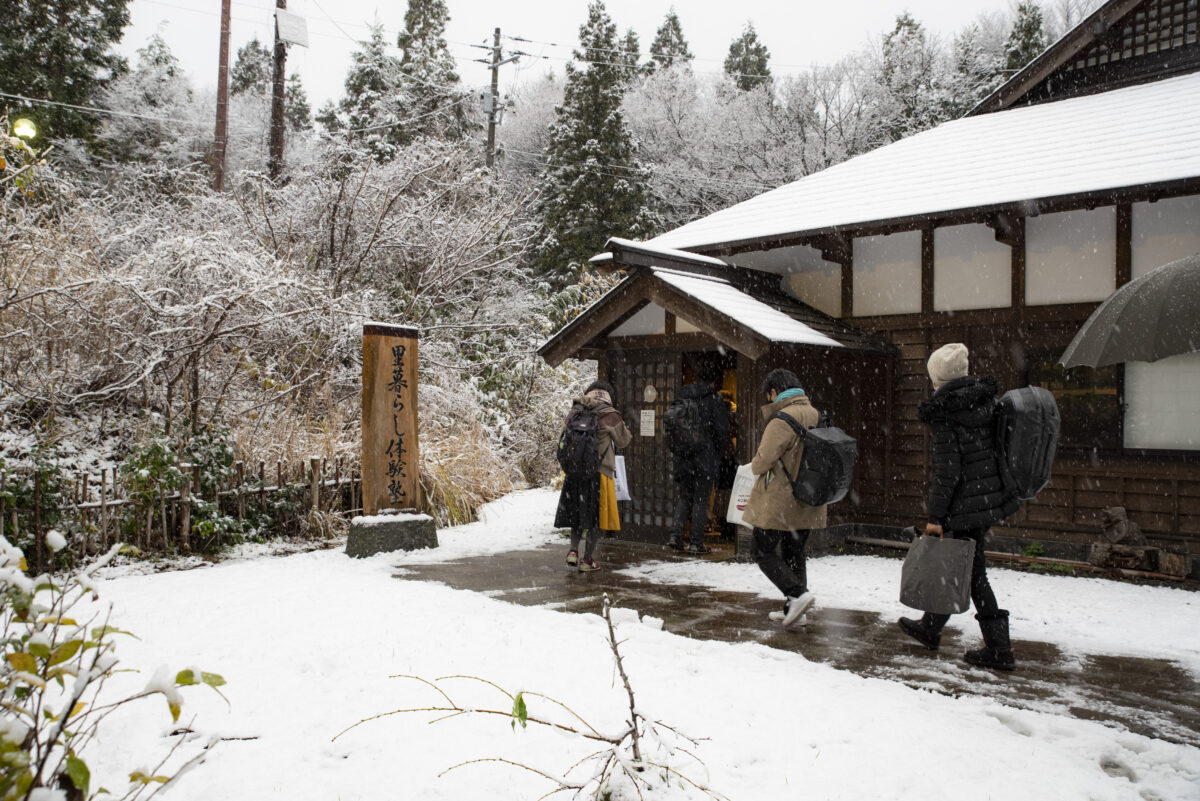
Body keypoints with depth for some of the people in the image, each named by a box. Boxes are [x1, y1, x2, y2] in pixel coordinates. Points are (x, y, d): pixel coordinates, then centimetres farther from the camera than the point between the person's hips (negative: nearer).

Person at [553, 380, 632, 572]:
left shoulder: (574, 412, 6)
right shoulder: (609, 415, -7)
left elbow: (562, 441, 12)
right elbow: (622, 441, 5)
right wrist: (628, 431, 24)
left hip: (574, 472, 4)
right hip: (599, 473, -4)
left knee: (577, 513, 20)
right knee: (596, 517, 7)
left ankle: (573, 550, 8)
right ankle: (587, 559, 10)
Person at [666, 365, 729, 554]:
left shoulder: (683, 396, 6)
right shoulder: (713, 399, -9)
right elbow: (722, 429, -10)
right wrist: (717, 452, 5)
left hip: (683, 457, 4)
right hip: (705, 457, -4)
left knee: (685, 497, 15)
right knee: (701, 499, 4)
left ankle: (674, 535, 2)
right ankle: (696, 542, 6)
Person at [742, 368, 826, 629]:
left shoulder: (783, 419, -19)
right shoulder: (816, 416, 8)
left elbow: (763, 460, -20)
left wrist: (755, 467, 2)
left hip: (779, 502, -8)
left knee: (763, 550, 4)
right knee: (793, 552, 18)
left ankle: (797, 594, -12)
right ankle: (793, 608, 21)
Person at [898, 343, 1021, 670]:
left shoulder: (945, 412, -16)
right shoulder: (985, 400, 6)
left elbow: (947, 471, -19)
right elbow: (993, 450, 13)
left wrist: (935, 516, -14)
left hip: (967, 504, -8)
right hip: (991, 495, 8)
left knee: (971, 573, 2)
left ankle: (999, 650, 8)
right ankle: (930, 628, 34)